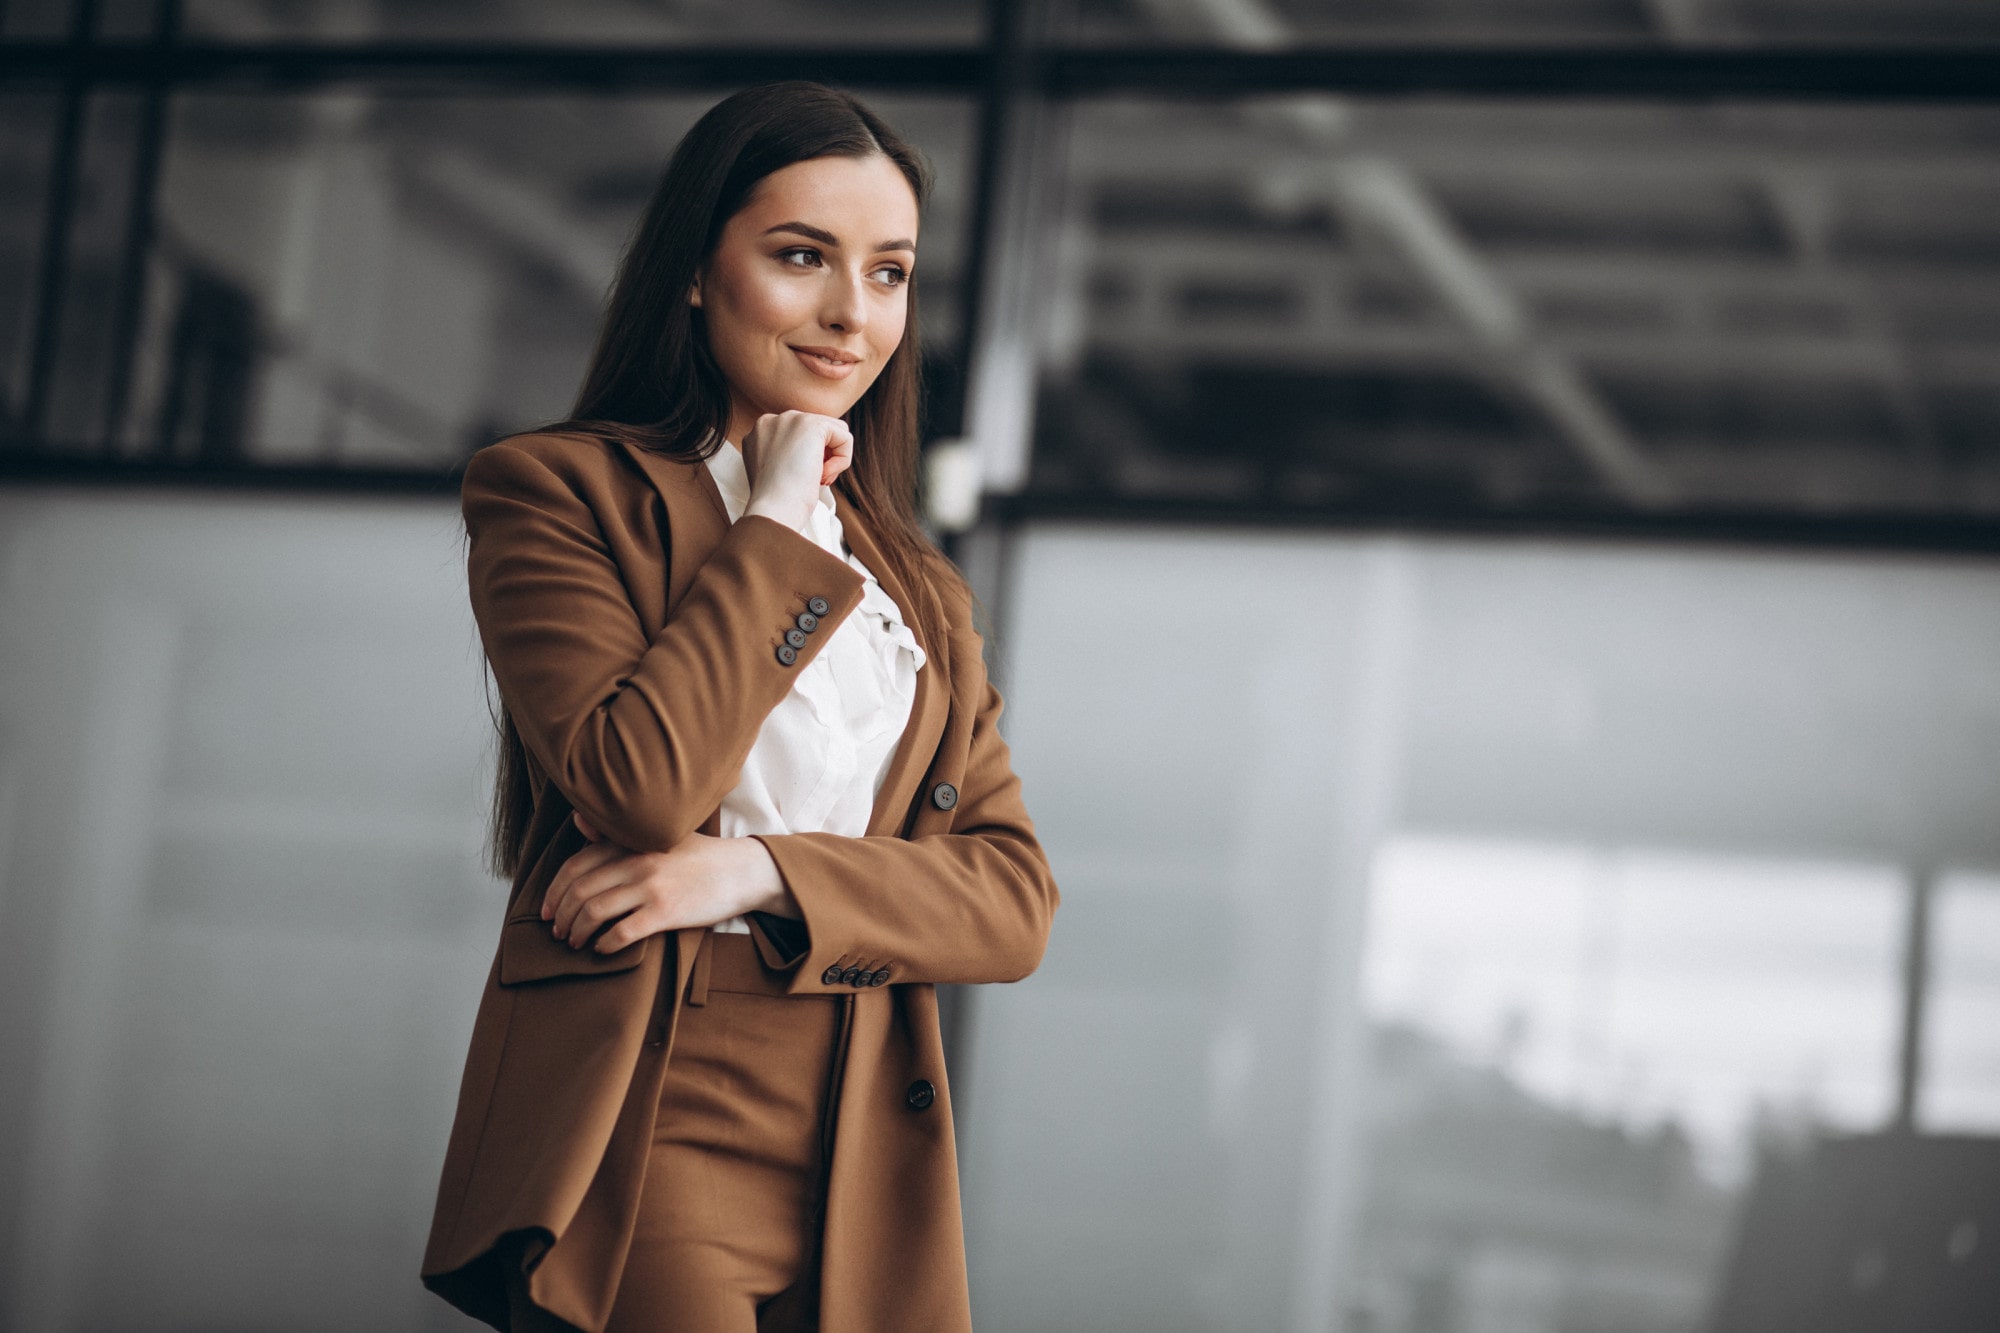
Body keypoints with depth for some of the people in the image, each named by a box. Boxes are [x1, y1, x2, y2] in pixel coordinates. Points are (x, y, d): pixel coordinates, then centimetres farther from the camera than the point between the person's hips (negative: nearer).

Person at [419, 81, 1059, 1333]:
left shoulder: (922, 597, 20)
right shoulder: (556, 489, 4)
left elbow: (1015, 899, 8)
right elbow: (638, 783, -12)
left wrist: (760, 872, -8)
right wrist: (777, 527, -3)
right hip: (638, 1145, -5)